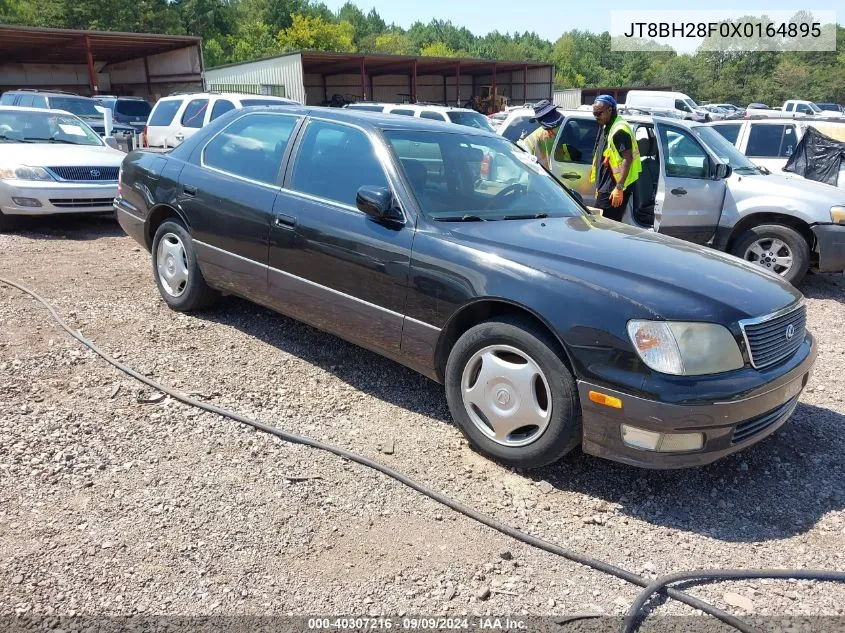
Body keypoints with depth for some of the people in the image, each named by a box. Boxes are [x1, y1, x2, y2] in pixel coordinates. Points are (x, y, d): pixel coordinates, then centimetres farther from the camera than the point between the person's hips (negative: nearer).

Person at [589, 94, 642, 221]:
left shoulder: (620, 130, -14)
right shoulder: (605, 127, 18)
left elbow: (627, 159, -20)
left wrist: (619, 187, -26)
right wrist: (599, 186, 23)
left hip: (615, 187, -10)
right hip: (607, 185, 10)